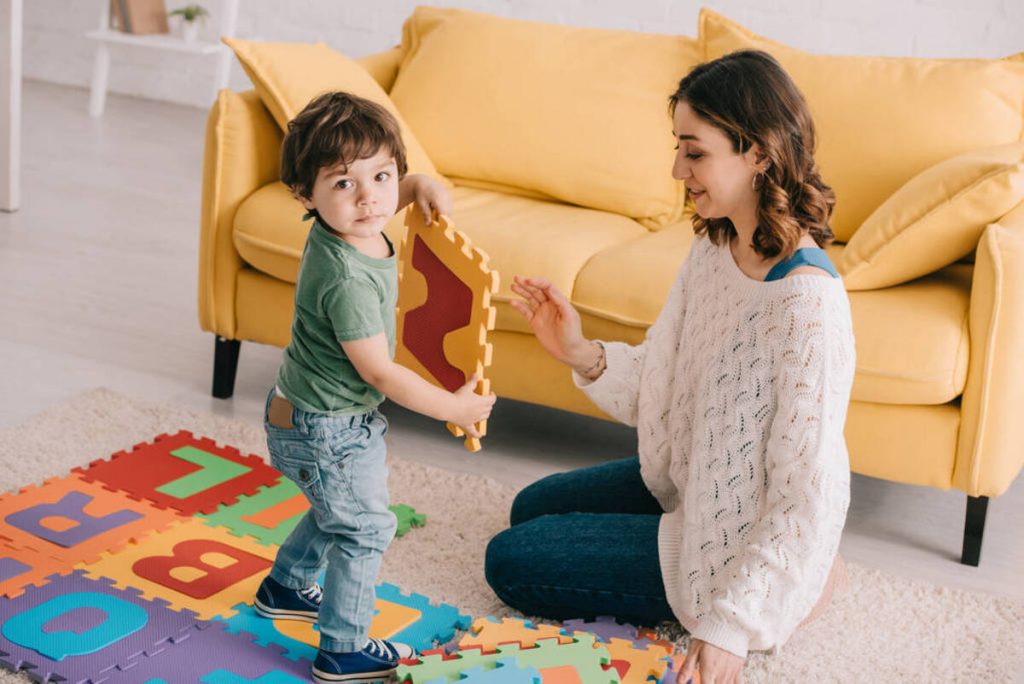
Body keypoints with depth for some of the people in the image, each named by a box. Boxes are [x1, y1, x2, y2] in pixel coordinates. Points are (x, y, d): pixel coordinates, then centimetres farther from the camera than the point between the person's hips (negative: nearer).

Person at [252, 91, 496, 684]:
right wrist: (452, 407, -19)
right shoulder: (347, 278, -34)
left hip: (305, 414, 10)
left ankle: (286, 588, 50)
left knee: (335, 512, 29)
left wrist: (424, 185, -3)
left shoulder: (349, 225, -6)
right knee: (365, 528, 5)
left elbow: (393, 192, 19)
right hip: (329, 430, -10)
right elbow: (378, 371, -27)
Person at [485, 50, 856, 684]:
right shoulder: (715, 247, -6)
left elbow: (807, 499, -30)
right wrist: (583, 355, -19)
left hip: (742, 534, -9)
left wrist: (732, 626, -29)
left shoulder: (807, 304, -33)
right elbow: (661, 382, 0)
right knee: (531, 509, 27)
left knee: (512, 562, -2)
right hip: (690, 481, 9)